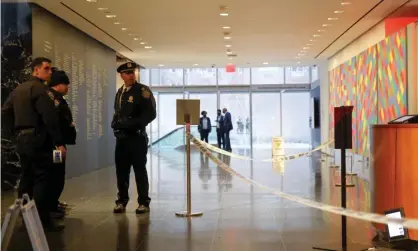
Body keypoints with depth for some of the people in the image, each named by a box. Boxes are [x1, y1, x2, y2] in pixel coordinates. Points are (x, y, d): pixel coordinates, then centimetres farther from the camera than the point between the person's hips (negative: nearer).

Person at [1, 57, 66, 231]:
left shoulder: (18, 89, 15)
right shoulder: (40, 89, -12)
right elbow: (50, 118, -21)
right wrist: (59, 142, -21)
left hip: (21, 139, 9)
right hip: (38, 139, -9)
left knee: (26, 178, 15)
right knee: (41, 179, -6)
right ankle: (44, 220, -5)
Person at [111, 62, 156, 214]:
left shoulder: (143, 90, -7)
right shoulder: (120, 92, 15)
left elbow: (151, 114, -13)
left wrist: (134, 124, -21)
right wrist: (115, 123, 4)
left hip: (137, 137, -6)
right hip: (121, 137, 6)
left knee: (140, 170, 1)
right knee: (121, 170, 9)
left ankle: (143, 203, 10)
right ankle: (122, 201, 21)